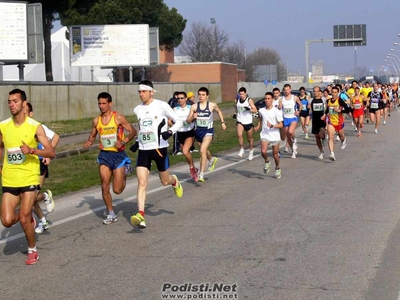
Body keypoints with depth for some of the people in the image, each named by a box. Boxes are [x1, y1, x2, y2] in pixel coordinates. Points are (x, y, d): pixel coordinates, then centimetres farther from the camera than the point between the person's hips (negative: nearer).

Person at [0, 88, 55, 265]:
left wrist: (32, 150, -26)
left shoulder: (35, 127, -8)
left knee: (24, 219, -6)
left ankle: (32, 250, 20)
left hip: (29, 179, -3)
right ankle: (28, 218, 31)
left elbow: (51, 152, -12)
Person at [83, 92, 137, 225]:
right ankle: (111, 214, 14)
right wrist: (89, 142, -5)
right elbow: (92, 136, 17)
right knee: (105, 187, -2)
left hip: (118, 155, -4)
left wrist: (123, 142, -20)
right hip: (104, 155, 4)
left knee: (117, 190, -2)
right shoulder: (96, 121, 4)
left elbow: (133, 131, -6)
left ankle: (125, 170, 30)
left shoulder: (118, 118, -9)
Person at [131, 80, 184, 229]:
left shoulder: (161, 106, -7)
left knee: (165, 181, 11)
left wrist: (170, 132, -21)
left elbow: (178, 121, -4)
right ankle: (141, 216, -16)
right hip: (143, 150, 3)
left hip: (160, 148, -3)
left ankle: (175, 182, 49)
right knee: (142, 182, -11)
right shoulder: (137, 110, 8)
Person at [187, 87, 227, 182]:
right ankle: (212, 160, 59)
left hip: (208, 131, -4)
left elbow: (219, 111, 16)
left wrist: (222, 122, 13)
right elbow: (188, 120, -3)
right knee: (204, 150, 25)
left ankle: (201, 174, -19)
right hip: (198, 131, 4)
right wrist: (193, 117, -23)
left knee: (202, 150, -21)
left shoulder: (212, 105, -7)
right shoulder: (194, 106, -5)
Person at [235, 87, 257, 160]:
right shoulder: (238, 101, 5)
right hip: (240, 122, 2)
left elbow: (255, 110, -12)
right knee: (239, 135, -25)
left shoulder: (249, 100, -8)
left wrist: (249, 109, -30)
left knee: (250, 138, 12)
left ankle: (251, 151, 35)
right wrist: (235, 114, 8)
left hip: (248, 122, -2)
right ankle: (241, 149, -7)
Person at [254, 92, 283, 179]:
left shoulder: (277, 111, -10)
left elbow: (281, 125, -13)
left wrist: (272, 126, -28)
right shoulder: (261, 110, 2)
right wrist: (258, 126, 13)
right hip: (264, 135, 2)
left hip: (275, 136, -2)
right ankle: (266, 162, 10)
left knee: (275, 154, 8)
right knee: (263, 151, -22)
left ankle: (277, 168, 35)